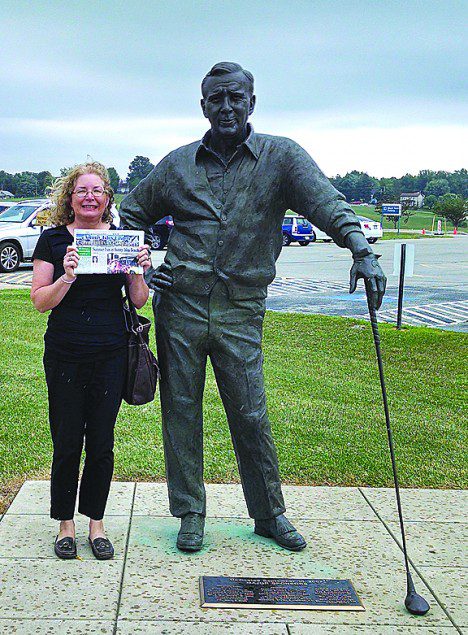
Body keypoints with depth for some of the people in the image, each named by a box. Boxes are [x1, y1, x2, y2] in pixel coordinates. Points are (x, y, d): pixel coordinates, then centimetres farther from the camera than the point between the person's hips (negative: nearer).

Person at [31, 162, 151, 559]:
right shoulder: (53, 240, 0)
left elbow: (139, 301, 6)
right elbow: (40, 302, -4)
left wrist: (139, 271, -13)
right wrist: (66, 277, -22)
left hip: (111, 355, 2)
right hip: (65, 357, -1)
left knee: (102, 442, 7)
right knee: (67, 443, 4)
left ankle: (96, 522, 23)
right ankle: (66, 524, 22)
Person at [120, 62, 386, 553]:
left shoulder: (281, 157, 1)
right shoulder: (178, 164, 8)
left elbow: (325, 200, -17)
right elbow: (130, 214, 21)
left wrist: (360, 249, -35)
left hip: (241, 311, -2)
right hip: (181, 306, 2)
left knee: (251, 416, 4)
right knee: (181, 412, 7)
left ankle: (269, 513, 23)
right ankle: (190, 514, 23)